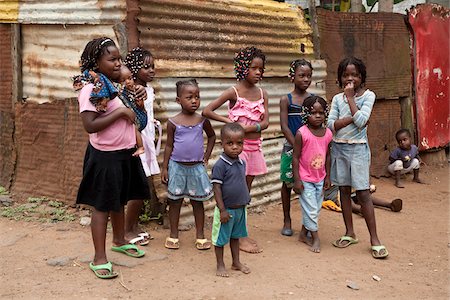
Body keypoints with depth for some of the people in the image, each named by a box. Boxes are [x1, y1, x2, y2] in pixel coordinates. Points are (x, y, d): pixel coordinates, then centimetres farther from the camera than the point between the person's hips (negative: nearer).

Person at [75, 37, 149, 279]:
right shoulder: (91, 89, -17)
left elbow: (129, 117, 20)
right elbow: (90, 125, -26)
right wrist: (120, 112, -25)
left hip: (125, 153, 8)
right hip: (105, 157, -8)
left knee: (119, 200, 22)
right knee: (102, 206, 0)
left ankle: (119, 240, 41)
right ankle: (99, 258, 9)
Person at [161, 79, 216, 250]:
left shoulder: (202, 120, -1)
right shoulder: (173, 122, -6)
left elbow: (212, 136, 16)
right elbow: (169, 146, 0)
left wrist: (206, 156, 8)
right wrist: (164, 168, -2)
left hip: (197, 166, 1)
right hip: (177, 166, -1)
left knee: (197, 202, 9)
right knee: (175, 201, 9)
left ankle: (200, 235, 19)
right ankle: (173, 235, 20)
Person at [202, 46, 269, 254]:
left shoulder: (262, 94, 7)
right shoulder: (234, 92, -9)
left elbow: (265, 122, -2)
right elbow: (206, 111, -14)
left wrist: (248, 128, -18)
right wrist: (228, 121, -16)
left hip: (255, 146, 6)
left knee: (246, 190, 12)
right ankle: (239, 238, 6)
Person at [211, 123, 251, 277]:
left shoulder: (242, 163, 3)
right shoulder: (220, 165, -19)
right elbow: (216, 188, -18)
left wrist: (245, 201, 15)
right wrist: (222, 210, -19)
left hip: (240, 208, 7)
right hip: (226, 209, -7)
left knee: (235, 236, 21)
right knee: (221, 238, 8)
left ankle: (236, 262, 34)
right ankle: (220, 266, 22)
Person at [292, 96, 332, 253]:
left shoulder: (327, 133, -1)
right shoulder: (301, 133, -17)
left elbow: (327, 156, 8)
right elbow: (295, 157, -13)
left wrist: (327, 176, 8)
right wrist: (297, 179, -14)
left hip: (320, 179, 6)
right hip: (305, 179, -5)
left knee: (316, 208, 13)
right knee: (311, 209, 0)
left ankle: (304, 234, 29)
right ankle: (315, 237, 14)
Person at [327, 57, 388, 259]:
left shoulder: (368, 95, -3)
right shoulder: (337, 98, 6)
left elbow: (361, 121, -17)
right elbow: (331, 125, -5)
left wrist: (350, 97, -12)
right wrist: (352, 119, -16)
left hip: (358, 149, -4)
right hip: (339, 148, 4)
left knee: (363, 192, -6)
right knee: (344, 190, 9)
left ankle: (374, 239, 1)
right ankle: (350, 233, 21)